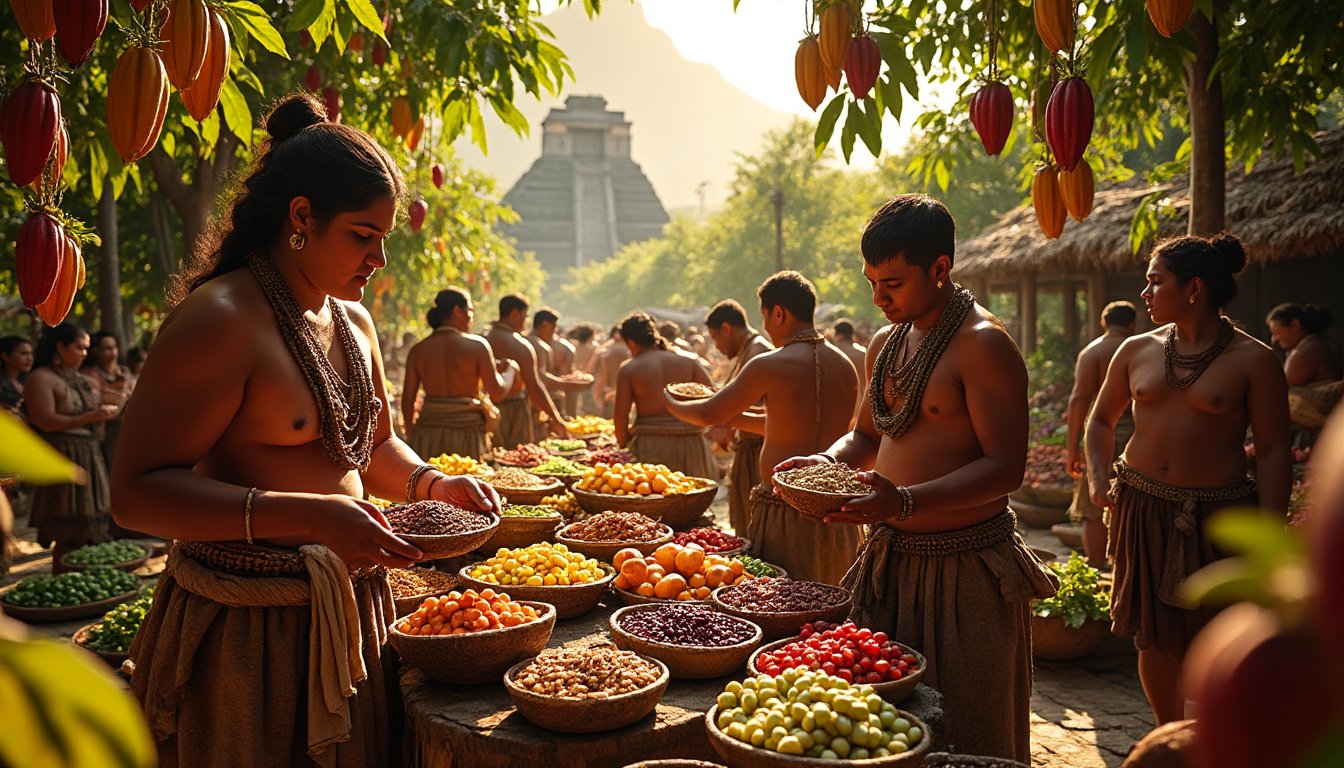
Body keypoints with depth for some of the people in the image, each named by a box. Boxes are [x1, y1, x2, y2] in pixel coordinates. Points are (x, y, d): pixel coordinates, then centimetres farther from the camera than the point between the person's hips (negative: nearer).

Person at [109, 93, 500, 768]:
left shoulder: (355, 325, 10)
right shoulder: (219, 319, -17)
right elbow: (137, 492, -21)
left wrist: (430, 483, 1)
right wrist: (309, 517, -31)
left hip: (348, 611, 8)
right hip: (246, 631, -8)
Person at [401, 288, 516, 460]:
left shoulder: (418, 350, 3)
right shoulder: (477, 345, -6)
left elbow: (407, 399, 4)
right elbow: (497, 393, -7)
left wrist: (411, 435, 17)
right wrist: (511, 369, 12)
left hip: (427, 434, 3)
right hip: (468, 432, -3)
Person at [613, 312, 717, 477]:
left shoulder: (628, 370, 0)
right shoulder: (688, 363, 7)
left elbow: (620, 416, -3)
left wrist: (623, 445, 11)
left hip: (649, 447, -2)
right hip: (690, 445, 2)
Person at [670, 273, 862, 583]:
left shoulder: (770, 365, -12)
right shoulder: (846, 366, 8)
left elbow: (709, 414, -2)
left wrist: (670, 403, 19)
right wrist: (735, 417, 28)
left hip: (786, 514, -6)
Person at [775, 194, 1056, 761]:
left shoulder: (982, 344, -13)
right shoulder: (885, 344, 12)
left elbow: (1005, 466, -19)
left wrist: (905, 501, -31)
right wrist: (827, 462, 1)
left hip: (964, 567, -7)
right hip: (889, 559, 7)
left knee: (965, 736, 5)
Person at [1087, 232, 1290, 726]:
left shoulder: (1253, 360, -6)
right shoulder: (1137, 351, 6)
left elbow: (1273, 451, -5)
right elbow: (1102, 418, 19)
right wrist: (1097, 476, 3)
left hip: (1217, 517, -4)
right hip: (1142, 509, 4)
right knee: (1152, 637, 12)